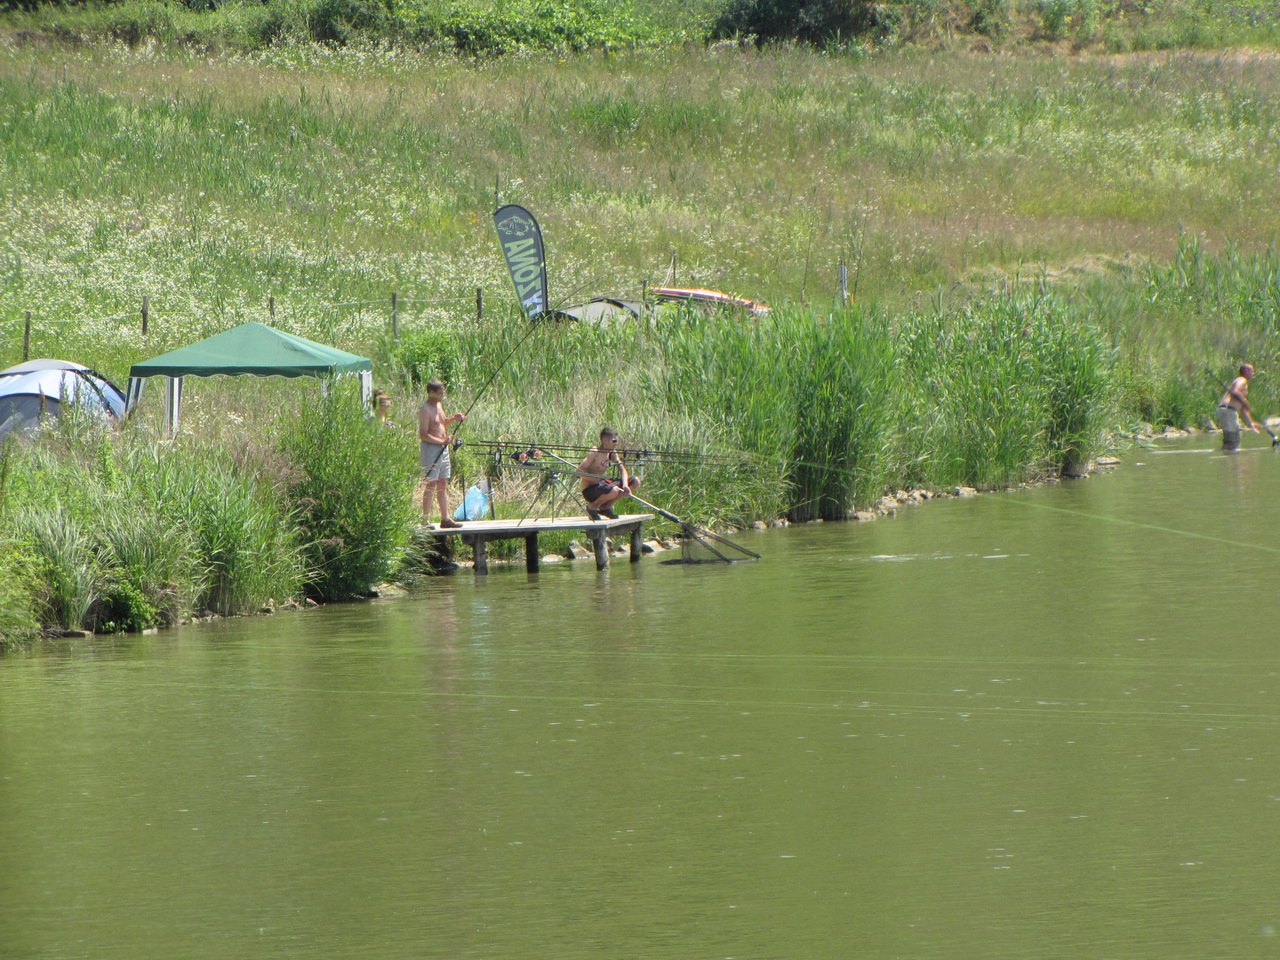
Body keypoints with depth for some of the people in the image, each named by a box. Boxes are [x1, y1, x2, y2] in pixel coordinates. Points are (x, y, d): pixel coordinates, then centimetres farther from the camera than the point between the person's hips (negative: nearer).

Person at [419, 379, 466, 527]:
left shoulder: (439, 405, 12)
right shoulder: (425, 409, -15)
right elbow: (423, 435, -21)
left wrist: (453, 419, 8)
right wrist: (442, 441, -24)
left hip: (442, 448, 9)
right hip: (430, 448, -9)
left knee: (443, 484, 9)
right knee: (431, 484, -7)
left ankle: (445, 518, 12)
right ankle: (425, 519, -3)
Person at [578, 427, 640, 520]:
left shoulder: (612, 453, 6)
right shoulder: (595, 453, -17)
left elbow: (622, 469, 5)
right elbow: (580, 471, -23)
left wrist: (625, 484, -14)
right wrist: (598, 480, -30)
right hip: (589, 490, -8)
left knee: (635, 482, 5)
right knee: (614, 490, -39)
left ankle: (605, 507, 10)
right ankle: (592, 507, -8)